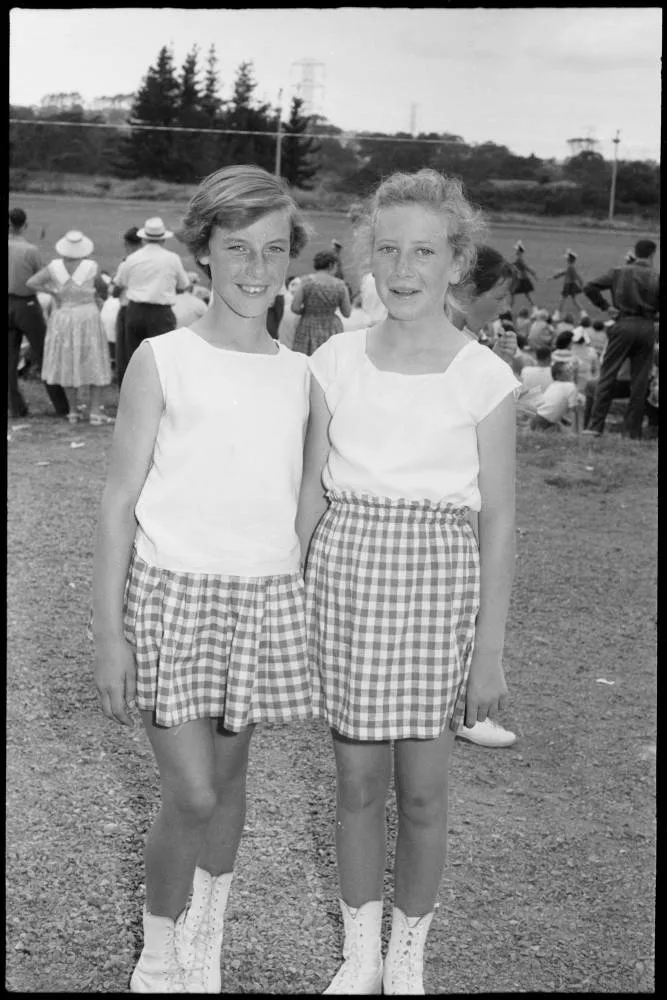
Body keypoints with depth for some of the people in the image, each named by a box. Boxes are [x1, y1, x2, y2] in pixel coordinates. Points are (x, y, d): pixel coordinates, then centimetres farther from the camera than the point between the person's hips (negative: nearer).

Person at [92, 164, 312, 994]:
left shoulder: (299, 375, 5)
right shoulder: (161, 362, -6)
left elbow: (300, 503, 10)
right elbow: (119, 504, -5)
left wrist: (313, 617, 8)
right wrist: (109, 633, -8)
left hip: (265, 597, 4)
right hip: (171, 592, -3)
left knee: (229, 776, 13)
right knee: (191, 794, -6)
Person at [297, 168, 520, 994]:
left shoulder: (483, 377, -6)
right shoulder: (336, 362, 1)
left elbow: (498, 521, -3)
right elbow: (312, 493, 7)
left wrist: (490, 649, -4)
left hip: (438, 583, -2)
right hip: (344, 575, 2)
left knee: (422, 792, 8)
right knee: (357, 782, 12)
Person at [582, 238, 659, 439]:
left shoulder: (619, 272, 0)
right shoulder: (655, 278, -2)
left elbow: (589, 288, -3)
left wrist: (604, 306, 6)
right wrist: (651, 311, 13)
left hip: (624, 324, 0)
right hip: (647, 328, 0)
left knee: (607, 374, 4)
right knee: (640, 380, 7)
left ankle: (596, 425, -2)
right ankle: (633, 430, 9)